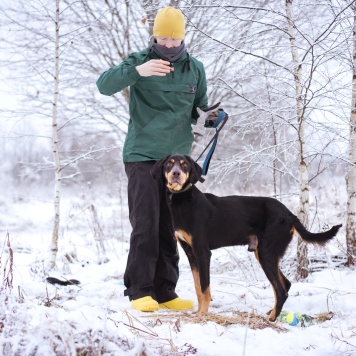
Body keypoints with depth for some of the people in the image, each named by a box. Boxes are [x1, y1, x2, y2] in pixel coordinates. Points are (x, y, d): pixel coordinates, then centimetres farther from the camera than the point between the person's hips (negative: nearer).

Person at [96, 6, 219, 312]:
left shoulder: (195, 69, 11)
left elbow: (200, 108, 22)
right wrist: (137, 71, -36)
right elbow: (105, 84, -18)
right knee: (145, 226, -9)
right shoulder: (140, 60, -3)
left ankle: (164, 292, 11)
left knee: (170, 228, 6)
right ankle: (139, 290, -3)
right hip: (142, 157, -4)